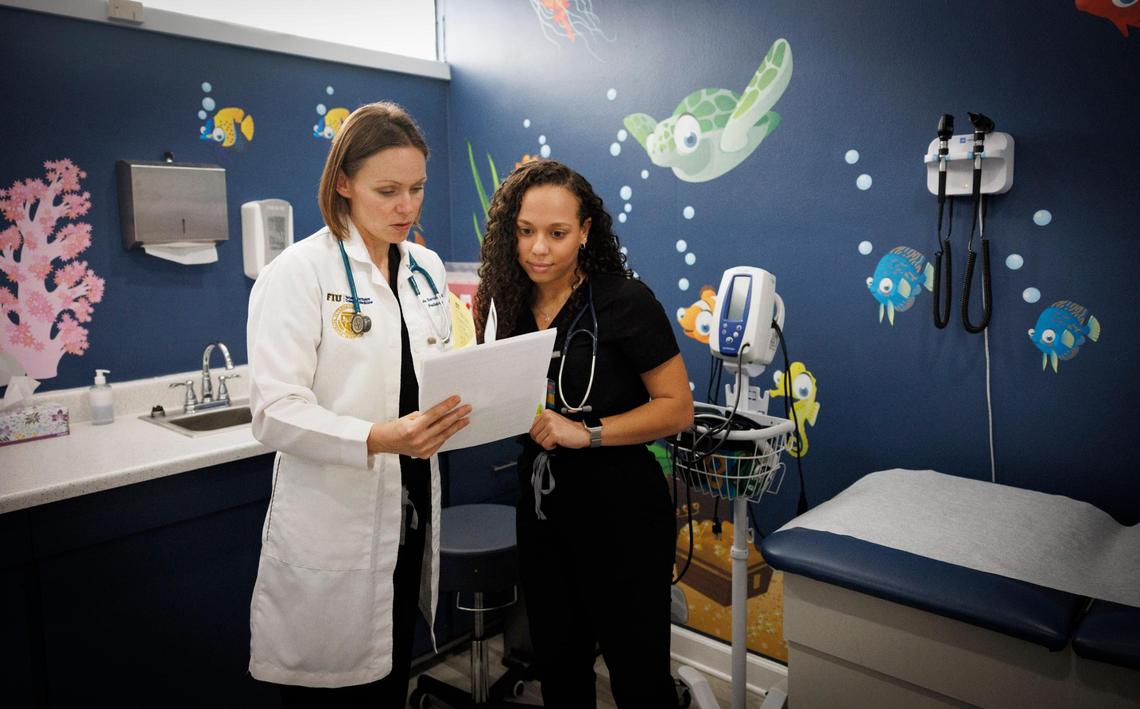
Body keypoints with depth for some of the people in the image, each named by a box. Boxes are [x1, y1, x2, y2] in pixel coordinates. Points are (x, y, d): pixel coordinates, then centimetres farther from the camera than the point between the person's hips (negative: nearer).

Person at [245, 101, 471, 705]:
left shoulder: (427, 269, 8)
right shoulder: (298, 271, -11)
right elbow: (275, 411, -19)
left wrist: (466, 398, -5)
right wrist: (379, 437, -33)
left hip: (411, 513, 6)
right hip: (332, 525, -5)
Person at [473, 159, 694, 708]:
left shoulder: (623, 300, -14)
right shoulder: (509, 304, 2)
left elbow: (677, 407, -14)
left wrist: (585, 433, -23)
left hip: (621, 510, -5)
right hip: (542, 507, 6)